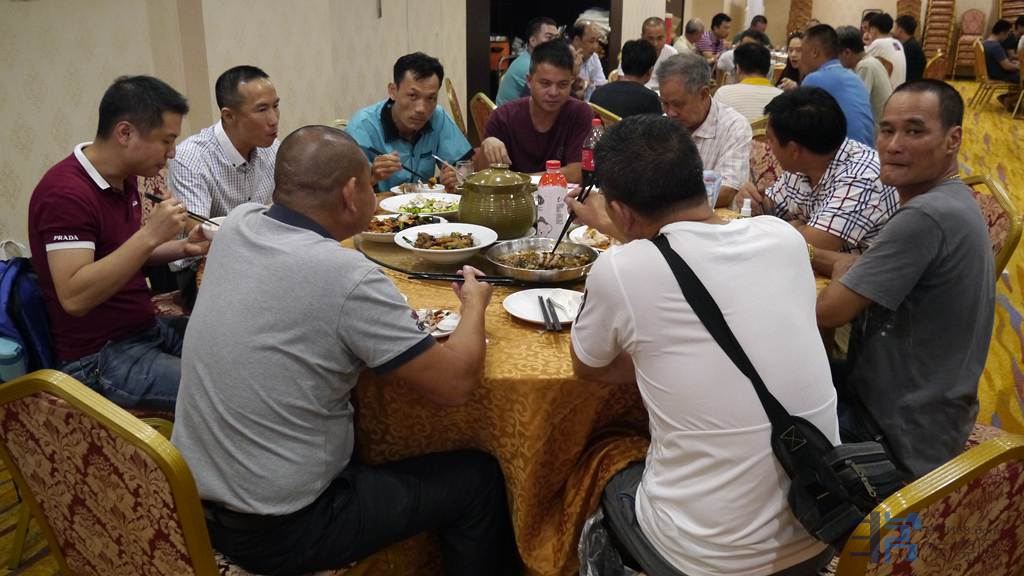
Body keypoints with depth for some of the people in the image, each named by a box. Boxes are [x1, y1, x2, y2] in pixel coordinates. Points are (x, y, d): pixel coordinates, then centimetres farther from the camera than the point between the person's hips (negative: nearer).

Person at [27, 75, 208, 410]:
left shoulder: (124, 180, 6)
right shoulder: (66, 192, -21)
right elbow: (74, 297, -29)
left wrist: (182, 248, 1)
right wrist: (150, 235, -31)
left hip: (147, 329, 9)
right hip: (99, 358, -9)